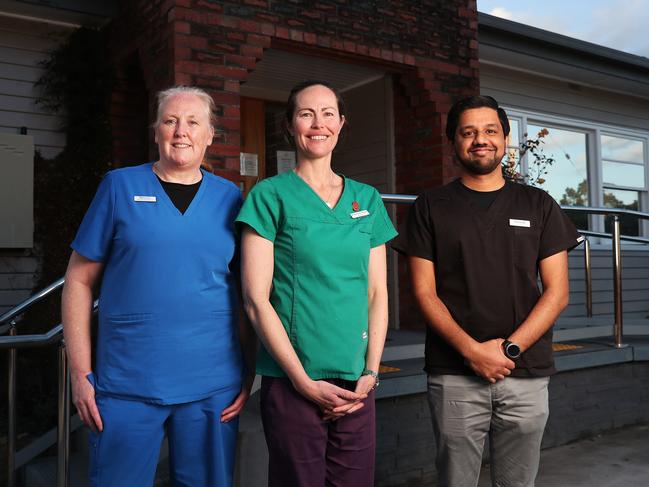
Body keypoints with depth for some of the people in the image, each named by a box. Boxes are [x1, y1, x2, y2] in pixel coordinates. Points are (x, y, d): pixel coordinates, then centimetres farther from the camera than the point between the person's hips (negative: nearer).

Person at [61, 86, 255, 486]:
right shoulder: (120, 186, 1)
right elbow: (80, 280, 2)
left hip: (213, 388, 2)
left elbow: (249, 293, 9)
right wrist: (81, 373, -3)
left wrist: (250, 374, 3)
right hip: (126, 387, -1)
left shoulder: (231, 198, 6)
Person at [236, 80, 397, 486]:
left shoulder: (367, 199, 9)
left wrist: (371, 372, -1)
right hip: (291, 381, -3)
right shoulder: (271, 195, -3)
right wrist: (304, 381, -10)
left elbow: (377, 294, 9)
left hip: (357, 383, 4)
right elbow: (256, 300, -7)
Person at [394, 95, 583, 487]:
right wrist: (472, 350, -13)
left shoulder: (538, 205, 10)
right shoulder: (431, 208, 6)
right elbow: (425, 293, 0)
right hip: (455, 377, -1)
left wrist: (510, 348, -9)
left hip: (527, 374, 2)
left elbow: (557, 292, 4)